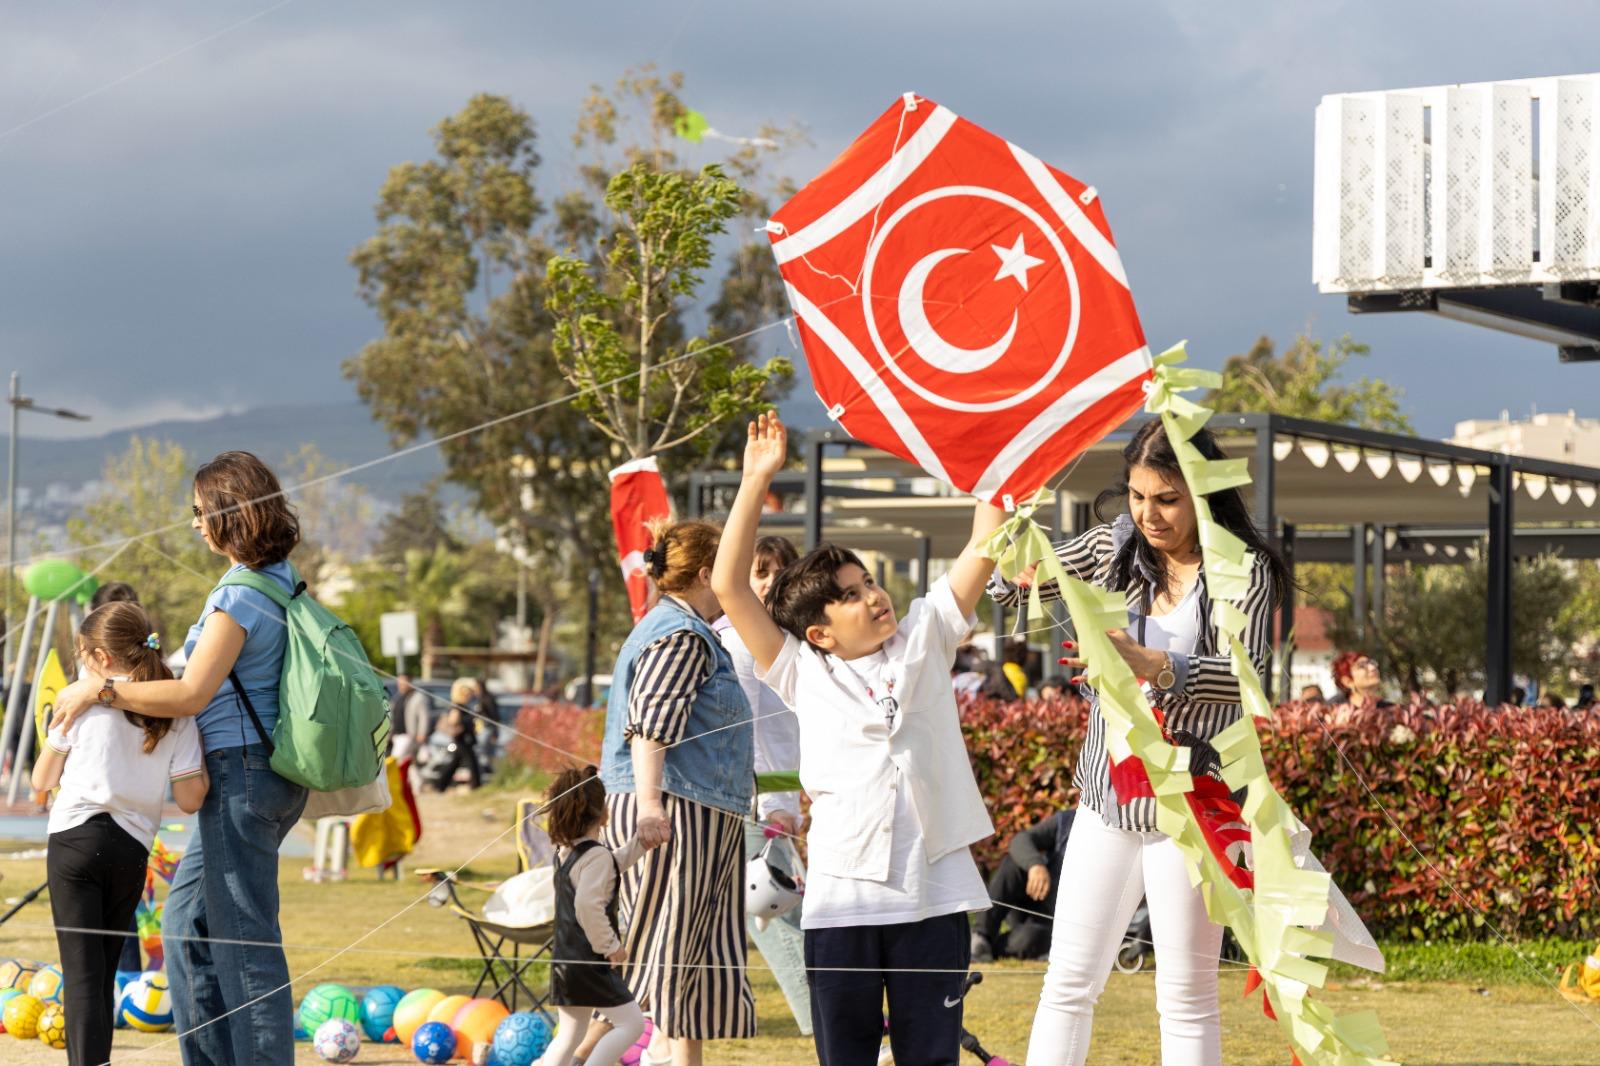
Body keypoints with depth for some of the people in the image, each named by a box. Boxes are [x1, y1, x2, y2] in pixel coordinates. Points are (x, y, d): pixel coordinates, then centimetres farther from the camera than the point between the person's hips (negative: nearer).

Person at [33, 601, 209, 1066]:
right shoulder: (176, 714, 4)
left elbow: (42, 780, 8)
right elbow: (189, 799, 1)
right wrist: (200, 751, 15)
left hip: (76, 836, -3)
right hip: (132, 849, 3)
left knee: (81, 972, -6)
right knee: (103, 972, 15)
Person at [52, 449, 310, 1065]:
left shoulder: (239, 596, -18)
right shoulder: (283, 581, 11)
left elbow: (190, 695, -20)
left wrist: (101, 691, -11)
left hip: (242, 771, -10)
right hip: (274, 770, 10)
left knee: (243, 933, -5)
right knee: (187, 918, 18)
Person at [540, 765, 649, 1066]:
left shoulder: (565, 852, 11)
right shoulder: (597, 855, -17)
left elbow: (615, 863, 27)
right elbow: (587, 906, -29)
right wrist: (610, 946, -19)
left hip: (566, 962, 9)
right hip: (591, 963, -9)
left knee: (570, 1034, 16)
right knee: (631, 1022, -5)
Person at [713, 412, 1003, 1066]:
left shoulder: (924, 637, 10)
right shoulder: (801, 671, 6)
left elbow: (984, 547, 7)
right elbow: (728, 587, -1)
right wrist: (756, 481, -3)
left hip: (934, 893, 1)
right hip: (842, 897, 0)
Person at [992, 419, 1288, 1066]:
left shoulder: (1242, 568, -10)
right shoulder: (1115, 545, 4)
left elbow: (1243, 673, -25)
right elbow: (1012, 588, 11)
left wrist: (1150, 664, -41)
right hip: (1107, 793, 5)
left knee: (1186, 994, 1)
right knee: (1068, 981, 7)